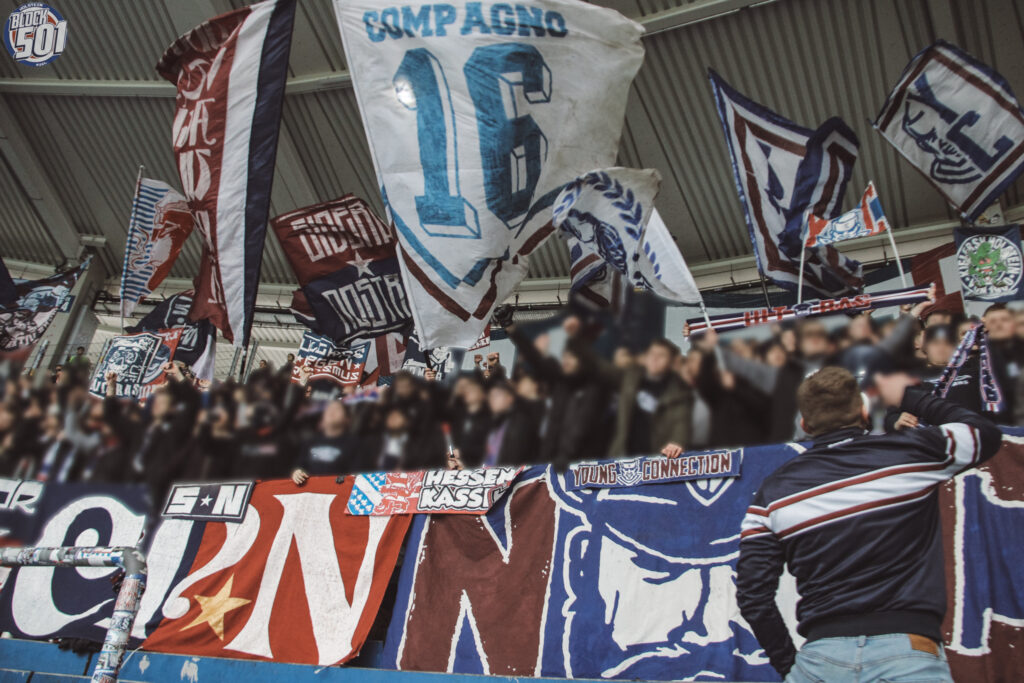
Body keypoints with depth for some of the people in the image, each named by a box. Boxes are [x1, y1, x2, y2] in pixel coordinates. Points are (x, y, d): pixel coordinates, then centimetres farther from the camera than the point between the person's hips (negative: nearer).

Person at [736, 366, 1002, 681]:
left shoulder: (774, 492, 6)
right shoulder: (911, 452, 3)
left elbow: (753, 595, 3)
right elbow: (986, 433, 23)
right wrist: (910, 395, 33)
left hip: (822, 656, 2)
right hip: (908, 653, -2)